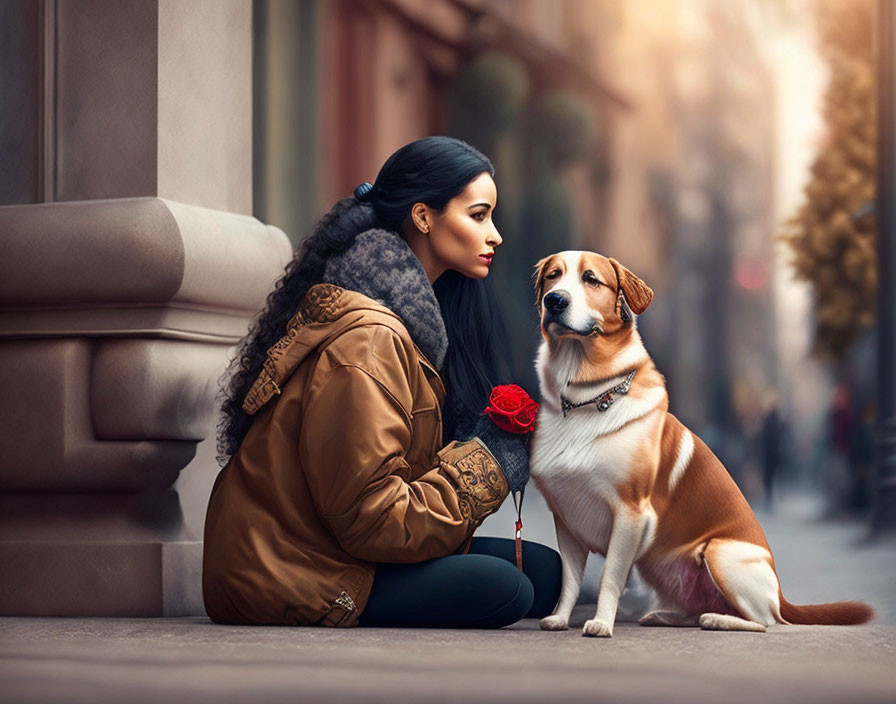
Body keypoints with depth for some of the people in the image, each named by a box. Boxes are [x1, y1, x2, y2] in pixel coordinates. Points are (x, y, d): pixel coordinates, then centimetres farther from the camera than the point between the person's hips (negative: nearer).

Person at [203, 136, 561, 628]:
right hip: (291, 580, -10)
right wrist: (488, 461, -13)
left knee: (544, 569, -2)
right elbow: (370, 516, -21)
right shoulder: (366, 341, -20)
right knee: (504, 588, -24)